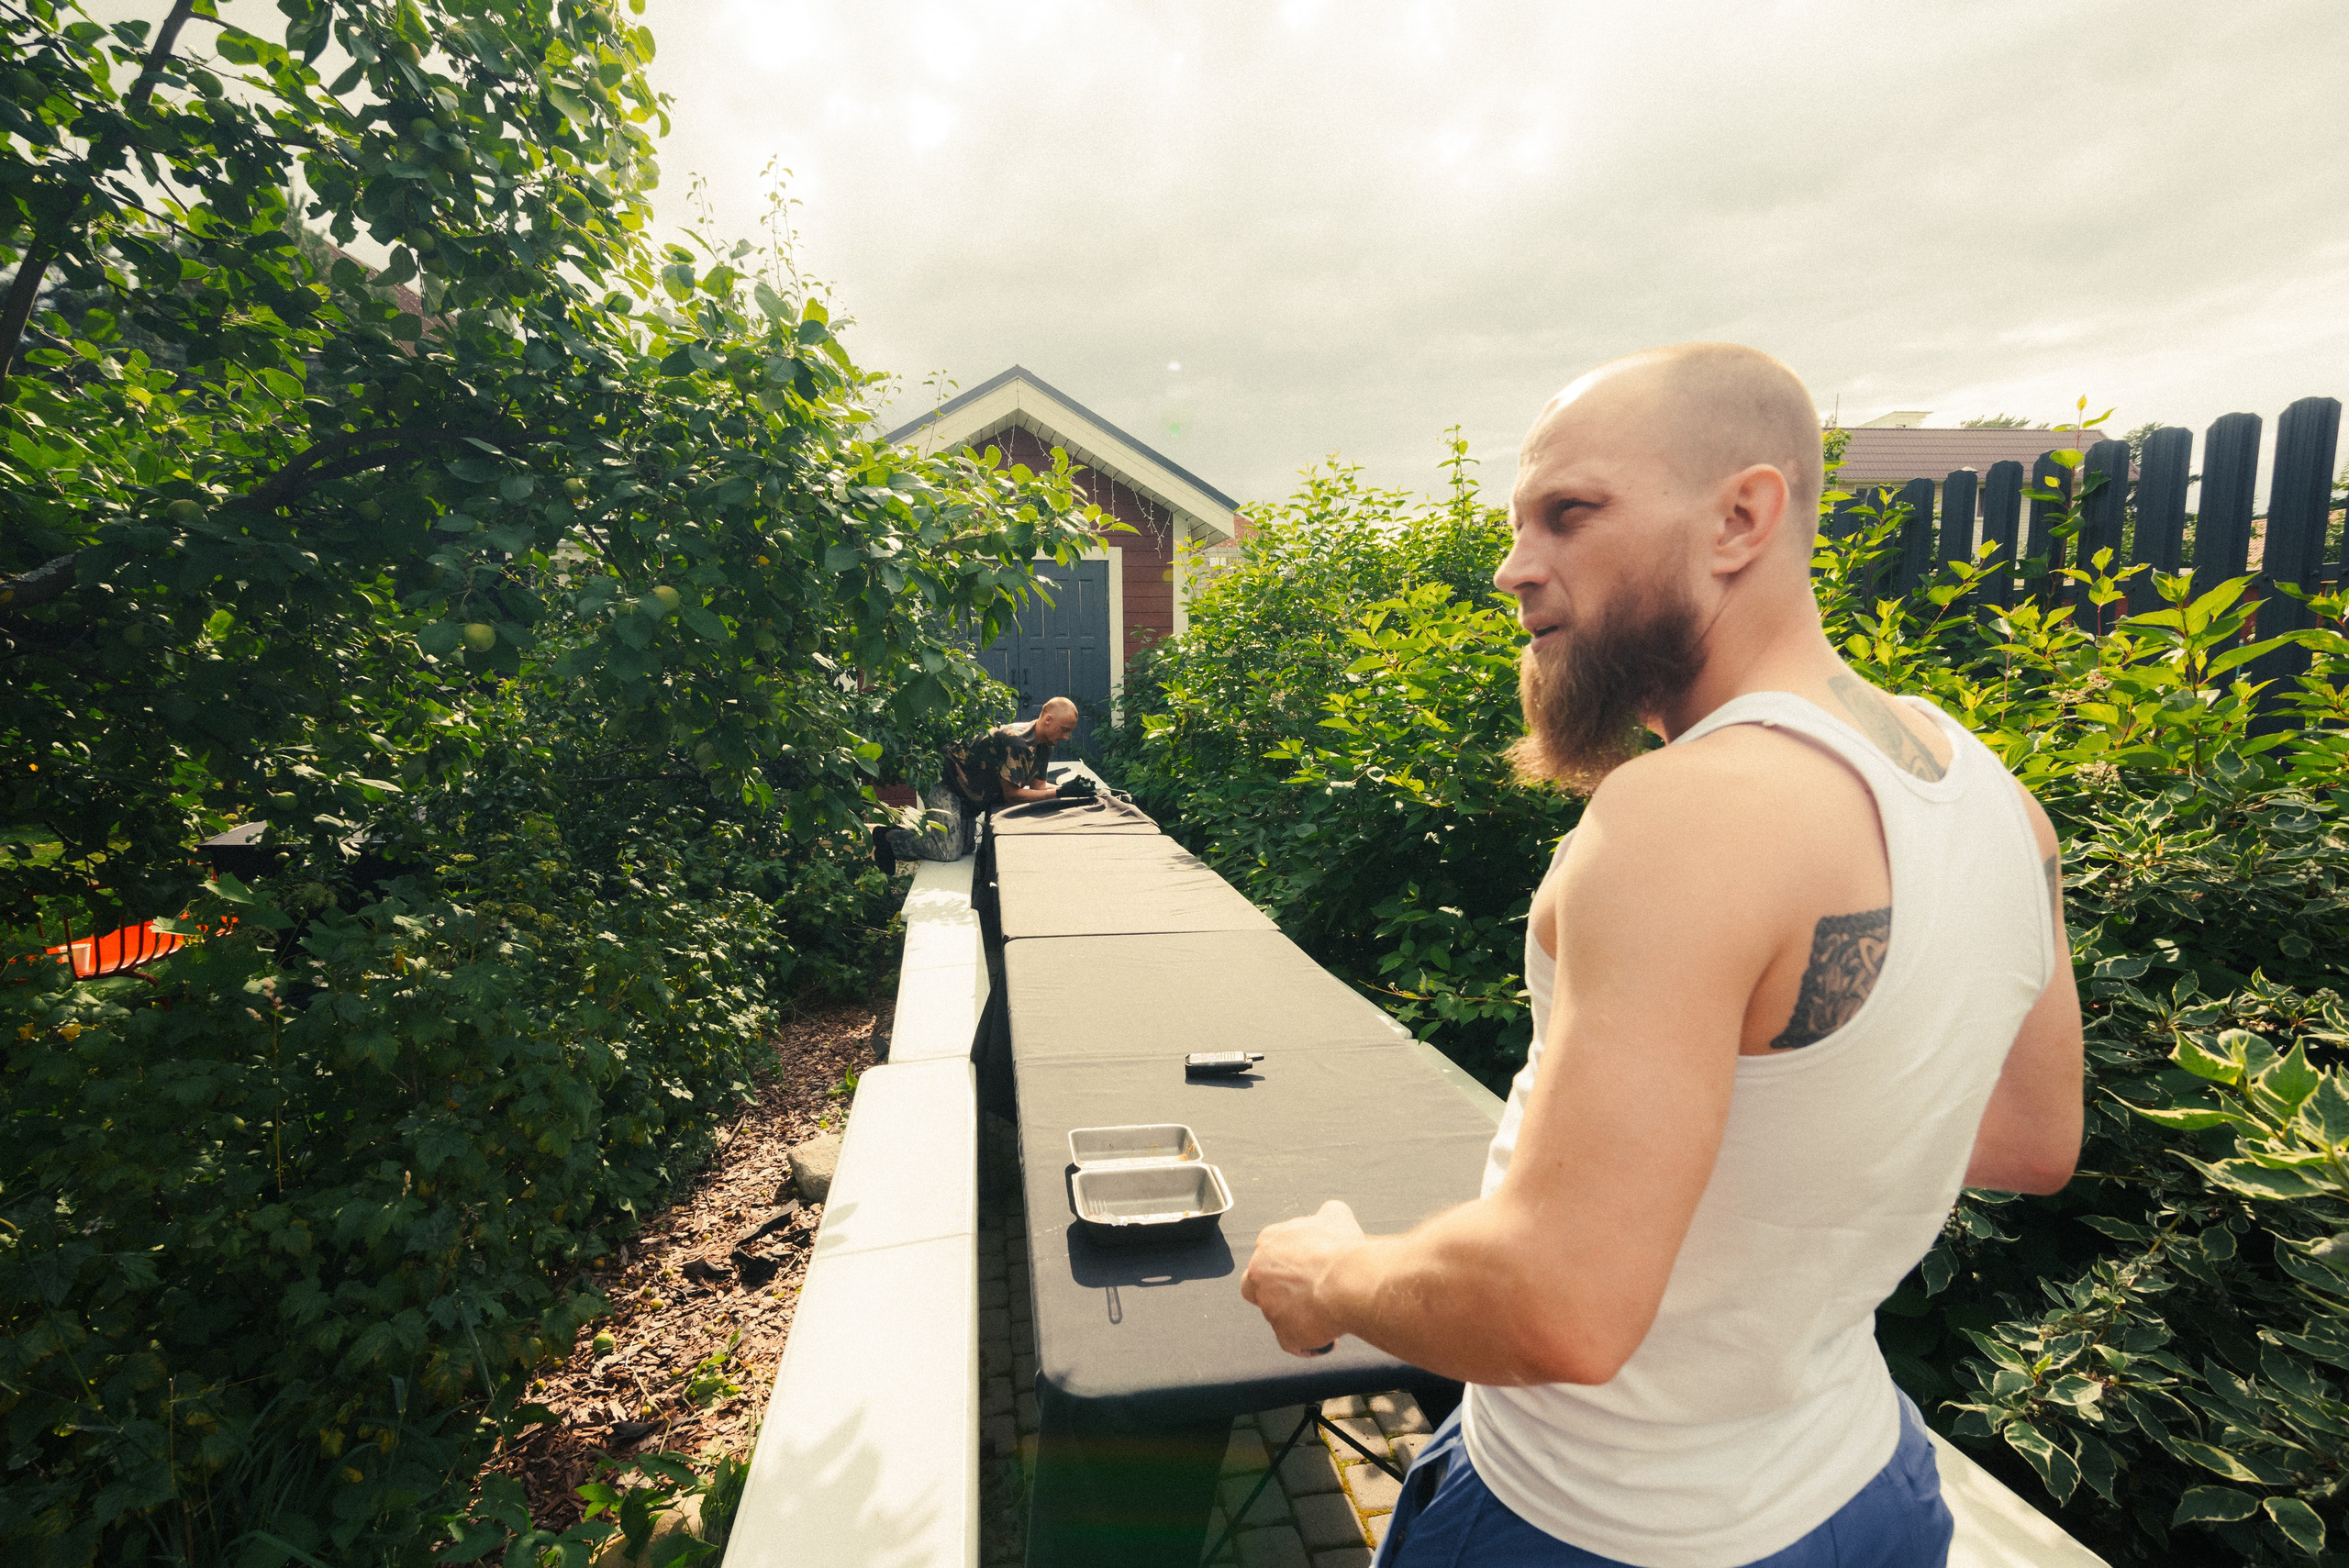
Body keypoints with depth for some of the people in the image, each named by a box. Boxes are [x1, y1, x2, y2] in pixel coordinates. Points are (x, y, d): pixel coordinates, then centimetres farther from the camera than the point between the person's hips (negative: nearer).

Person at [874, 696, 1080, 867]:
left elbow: (1038, 786, 1)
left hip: (968, 797, 11)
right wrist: (1059, 793, -30)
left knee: (965, 848, 16)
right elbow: (1011, 794, -28)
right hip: (945, 784, -11)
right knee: (949, 851, -18)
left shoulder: (1044, 747, 1)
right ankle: (889, 837, 0)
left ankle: (902, 835, 27)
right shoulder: (1016, 741, -30)